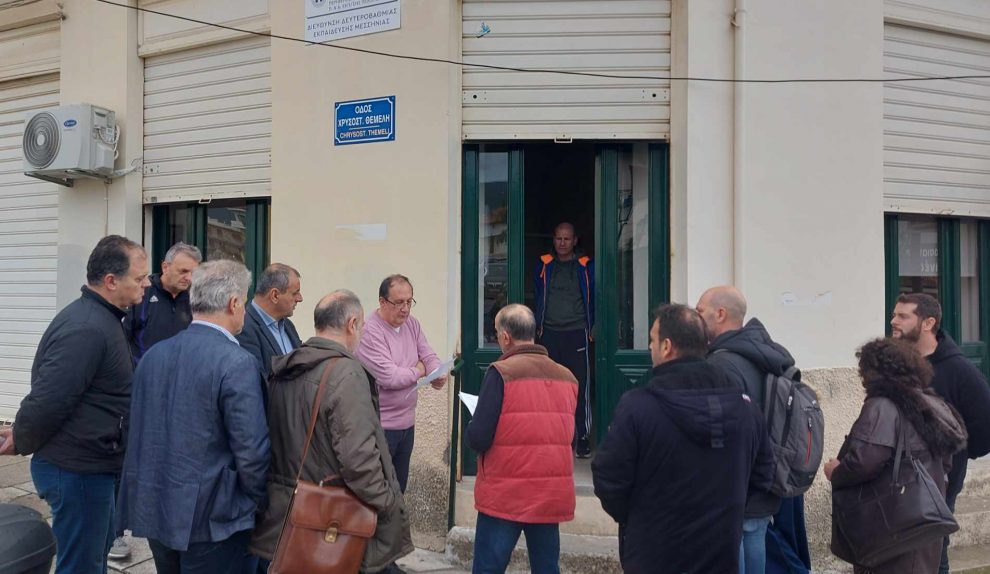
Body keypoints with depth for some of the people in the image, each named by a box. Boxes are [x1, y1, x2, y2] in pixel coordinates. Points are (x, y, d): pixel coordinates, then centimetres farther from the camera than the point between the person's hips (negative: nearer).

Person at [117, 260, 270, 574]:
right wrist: (256, 501, -2)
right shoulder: (236, 363, -19)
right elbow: (251, 451, -19)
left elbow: (139, 431, 9)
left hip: (155, 509, 7)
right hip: (211, 516, -7)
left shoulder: (153, 354, 3)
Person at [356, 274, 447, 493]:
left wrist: (438, 374, -16)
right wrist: (419, 371, -7)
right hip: (381, 426, -8)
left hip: (407, 421, 8)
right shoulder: (369, 331, -19)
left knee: (399, 486, 19)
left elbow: (429, 356, 7)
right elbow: (388, 377, -24)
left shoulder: (411, 323, 6)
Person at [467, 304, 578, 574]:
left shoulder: (501, 372, -11)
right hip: (553, 495, 5)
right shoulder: (567, 377, 5)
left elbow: (478, 438, -14)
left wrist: (473, 429, 7)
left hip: (505, 495, -5)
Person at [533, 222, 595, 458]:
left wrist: (589, 328, 6)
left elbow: (593, 299, 11)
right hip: (549, 334, 2)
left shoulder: (585, 267, 5)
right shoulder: (543, 265, 11)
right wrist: (539, 326, 10)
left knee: (580, 386, -5)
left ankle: (582, 438, 2)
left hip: (577, 334, -2)